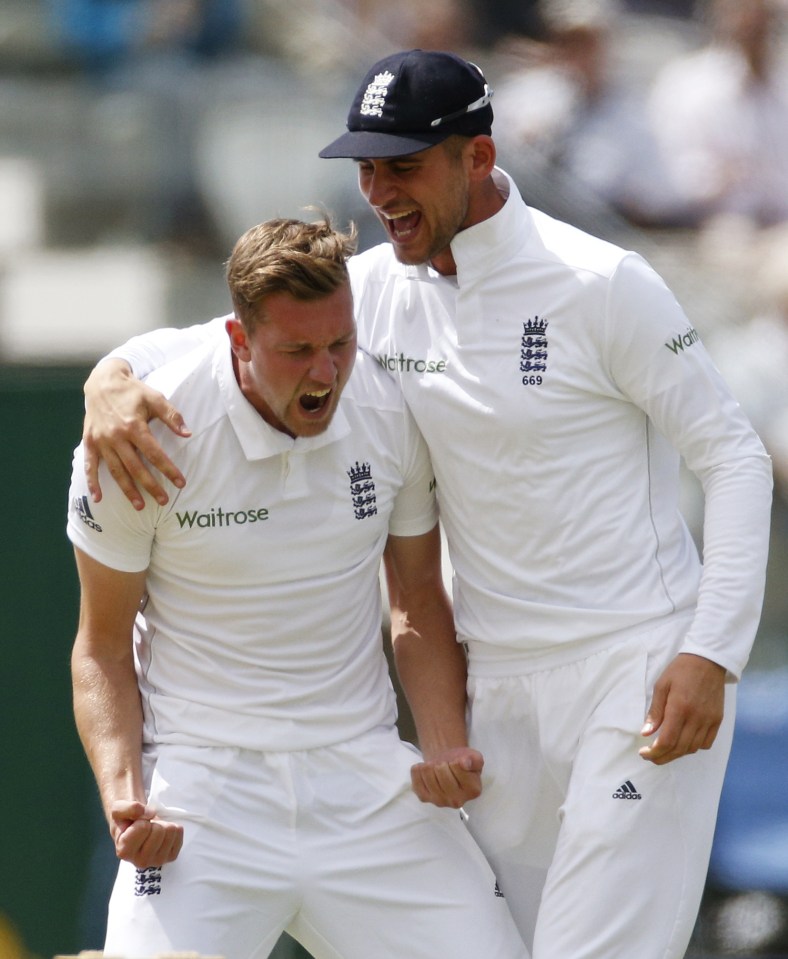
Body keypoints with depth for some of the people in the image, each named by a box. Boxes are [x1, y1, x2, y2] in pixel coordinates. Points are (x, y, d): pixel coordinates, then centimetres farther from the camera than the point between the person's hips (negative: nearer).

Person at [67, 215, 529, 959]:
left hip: (367, 783, 4)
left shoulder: (393, 412, -2)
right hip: (204, 781, -3)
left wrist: (444, 745, -4)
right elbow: (103, 647, -1)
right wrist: (121, 788, -17)